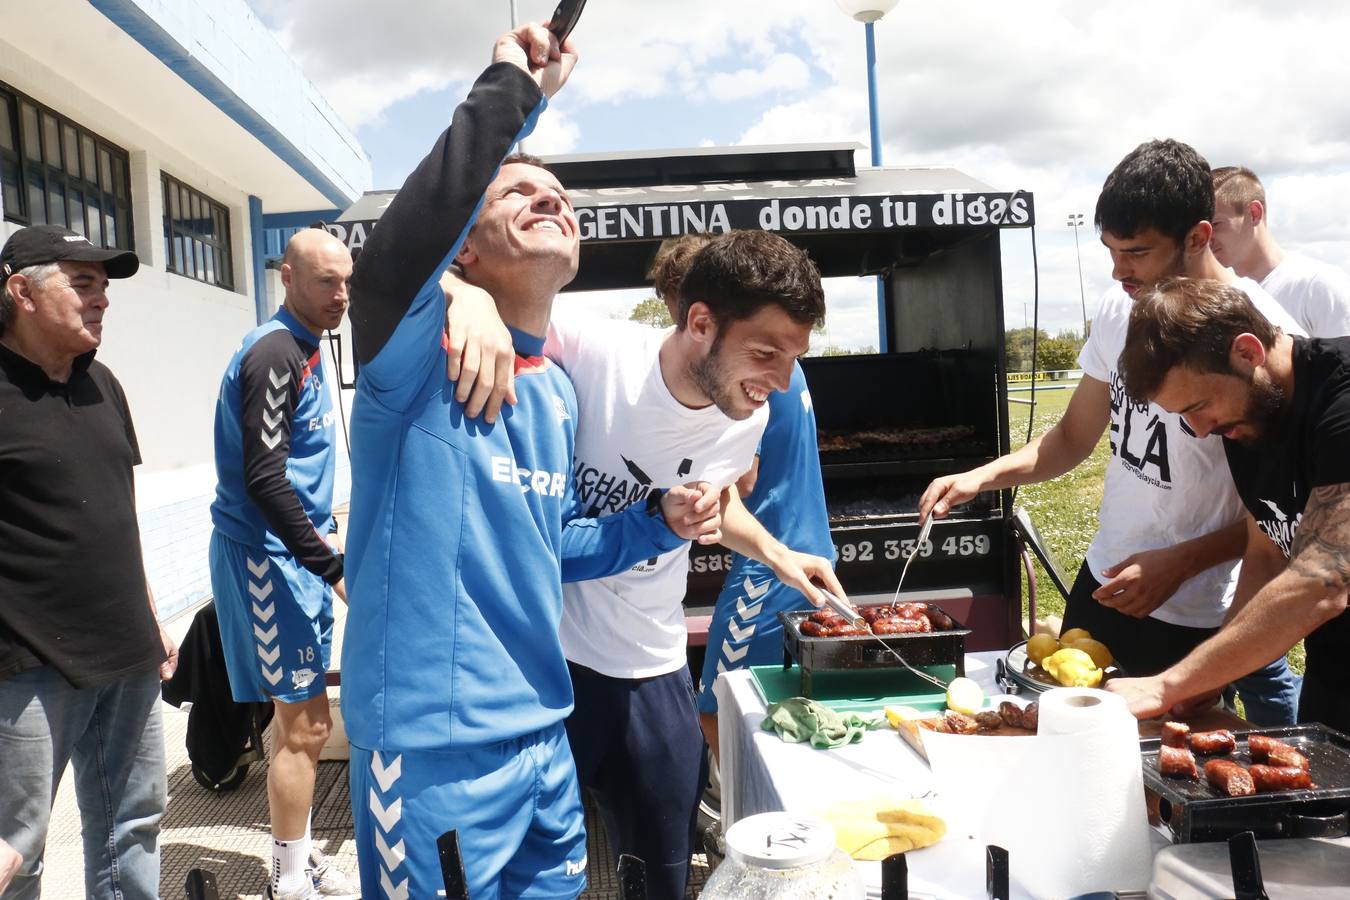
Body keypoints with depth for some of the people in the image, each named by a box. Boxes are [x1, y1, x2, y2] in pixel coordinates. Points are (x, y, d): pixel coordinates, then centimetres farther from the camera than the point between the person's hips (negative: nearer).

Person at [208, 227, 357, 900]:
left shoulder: (303, 348, 13)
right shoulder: (274, 353, -17)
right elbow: (263, 480, -23)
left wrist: (323, 549, 18)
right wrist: (335, 568, -21)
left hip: (294, 553, 10)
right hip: (269, 558, -10)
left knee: (295, 716, 16)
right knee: (307, 723, -3)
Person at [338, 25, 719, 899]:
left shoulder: (560, 393, 7)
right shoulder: (420, 357, -13)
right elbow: (396, 254, -36)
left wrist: (661, 521, 3)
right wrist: (515, 86, -28)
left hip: (544, 739, 7)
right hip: (434, 748, -7)